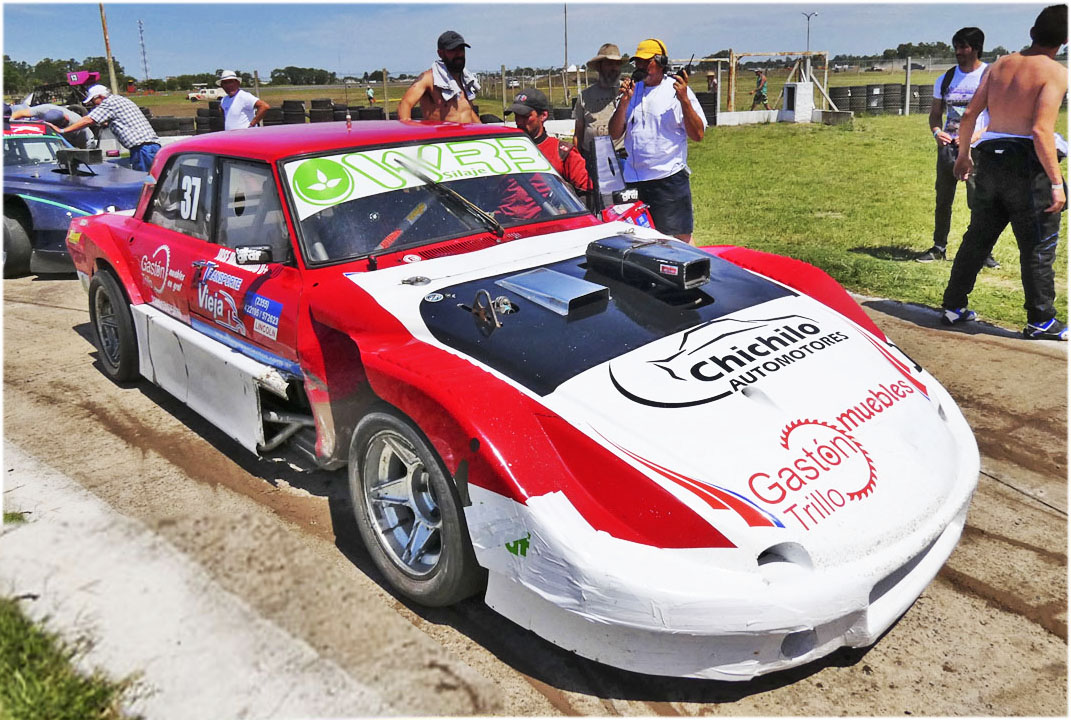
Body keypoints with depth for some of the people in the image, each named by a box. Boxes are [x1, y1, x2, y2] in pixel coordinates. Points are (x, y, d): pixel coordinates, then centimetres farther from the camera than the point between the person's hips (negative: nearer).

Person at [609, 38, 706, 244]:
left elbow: (697, 135, -7)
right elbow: (615, 134, 6)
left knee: (680, 239, -3)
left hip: (670, 177, -4)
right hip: (633, 180, 5)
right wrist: (624, 101, -6)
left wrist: (684, 100, -17)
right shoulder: (632, 90, 12)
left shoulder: (677, 90, 0)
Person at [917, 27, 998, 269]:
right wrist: (936, 133, -4)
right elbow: (935, 114, 18)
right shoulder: (946, 79, 12)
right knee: (942, 201, 7)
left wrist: (976, 136, -18)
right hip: (948, 146, 4)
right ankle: (939, 247, 18)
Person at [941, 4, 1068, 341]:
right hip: (1027, 162, -6)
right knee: (1038, 247, 4)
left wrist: (963, 154, 20)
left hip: (989, 158, 6)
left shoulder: (1000, 65, 8)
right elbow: (1041, 130, -19)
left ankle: (953, 307, 20)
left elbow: (969, 114, 7)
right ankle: (1041, 322, 11)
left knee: (977, 238, 15)